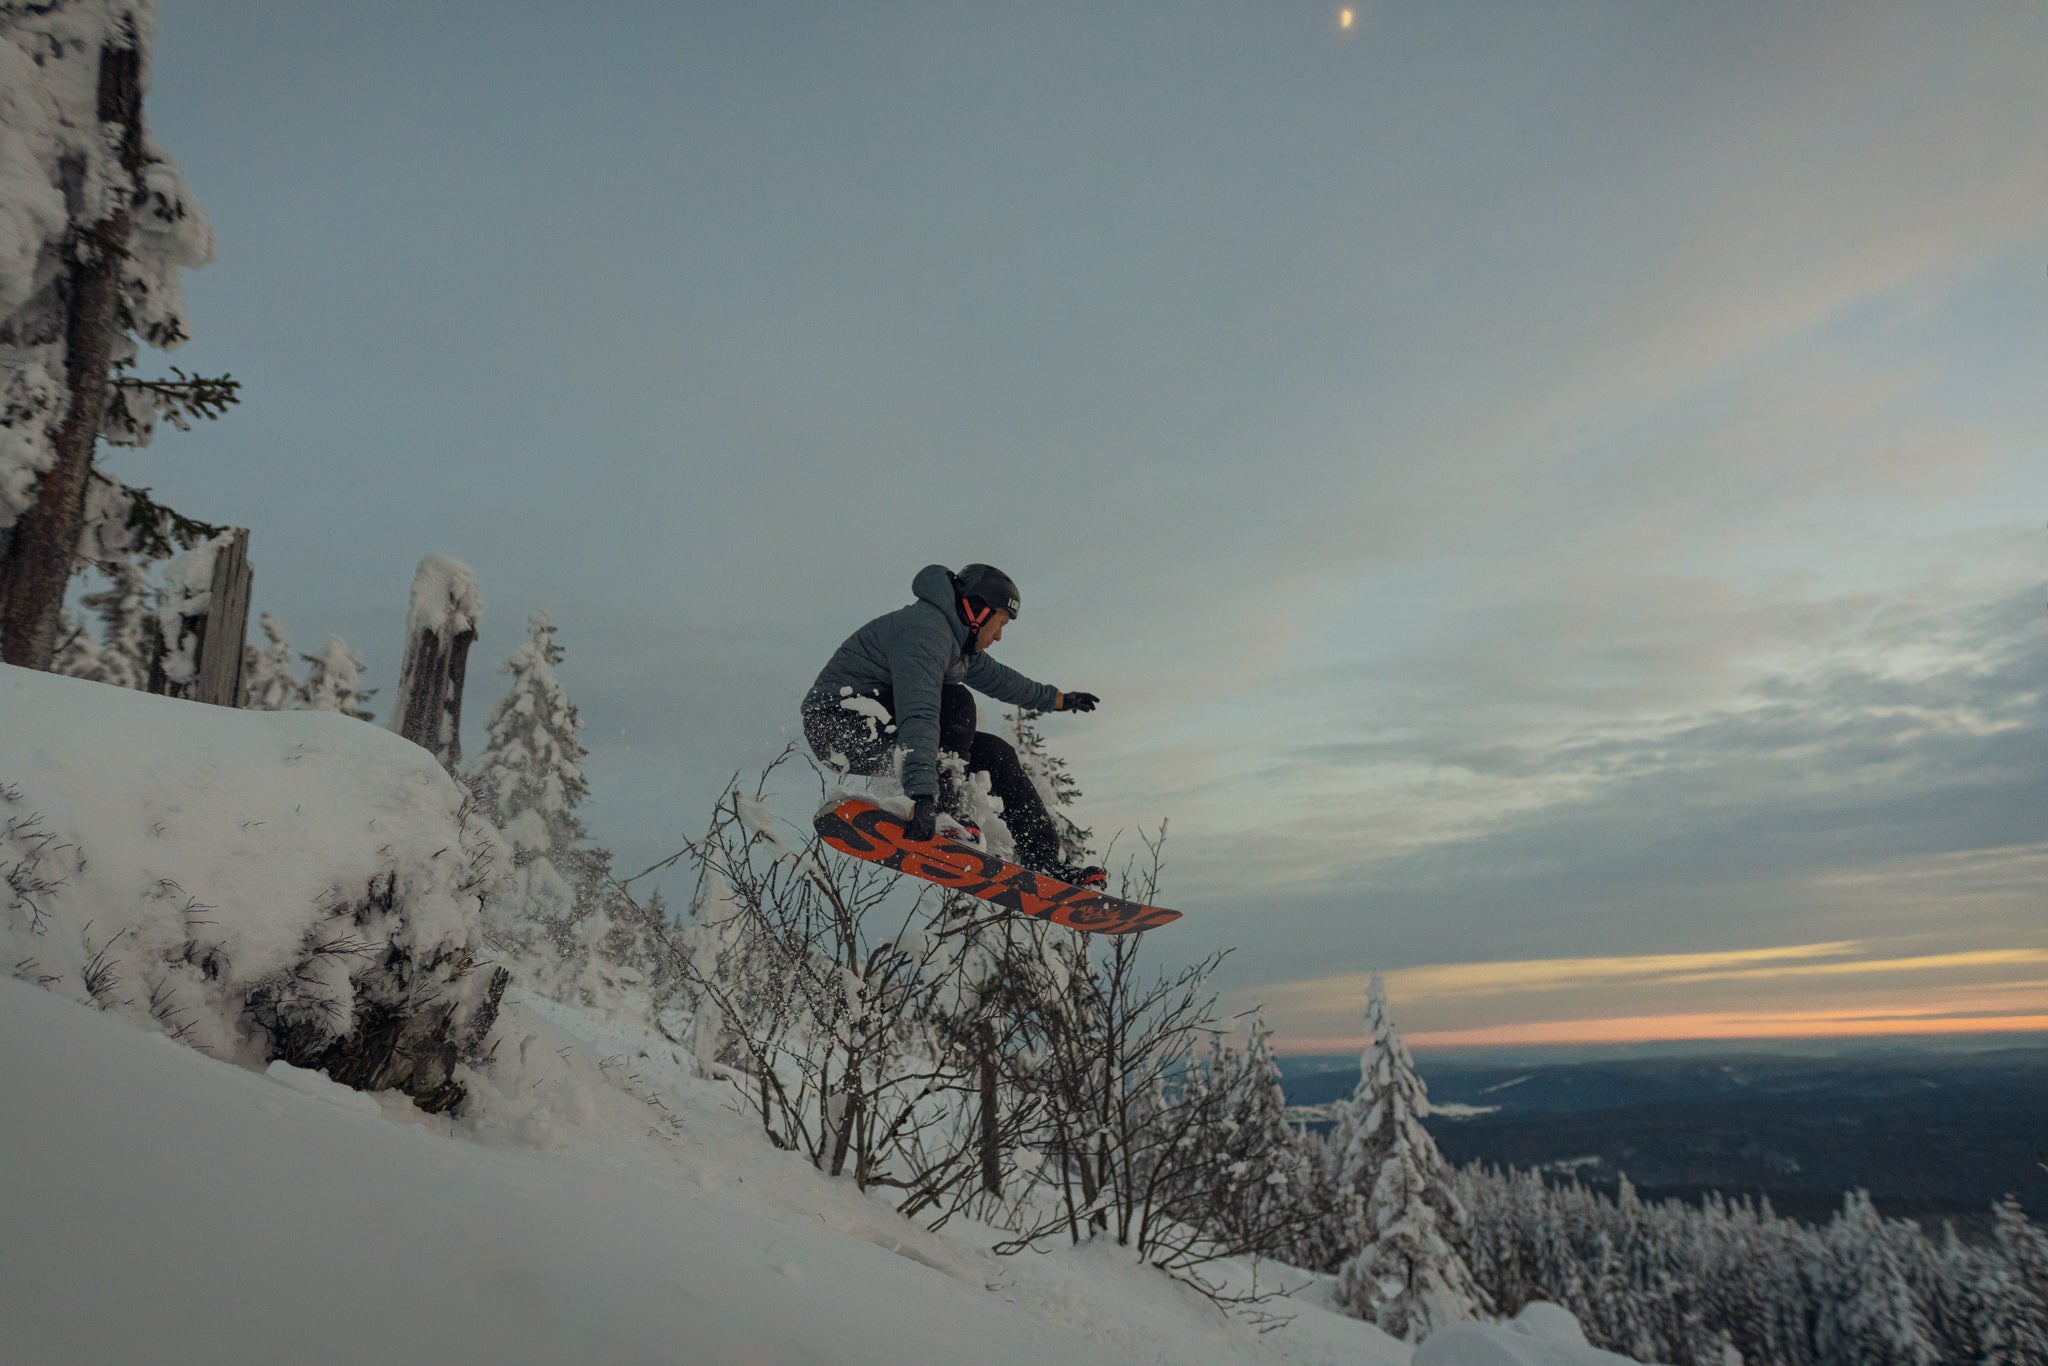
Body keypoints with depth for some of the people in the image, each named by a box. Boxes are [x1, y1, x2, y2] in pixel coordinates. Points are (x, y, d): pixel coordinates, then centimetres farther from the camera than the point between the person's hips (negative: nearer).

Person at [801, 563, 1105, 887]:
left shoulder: (957, 639, 12)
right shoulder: (924, 629, -22)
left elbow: (996, 678, 31)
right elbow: (919, 714, -36)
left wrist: (1057, 699, 42)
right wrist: (923, 796, -46)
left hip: (876, 738, 10)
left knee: (996, 753, 4)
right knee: (956, 702, -27)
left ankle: (1044, 861, 6)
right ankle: (942, 814, -26)